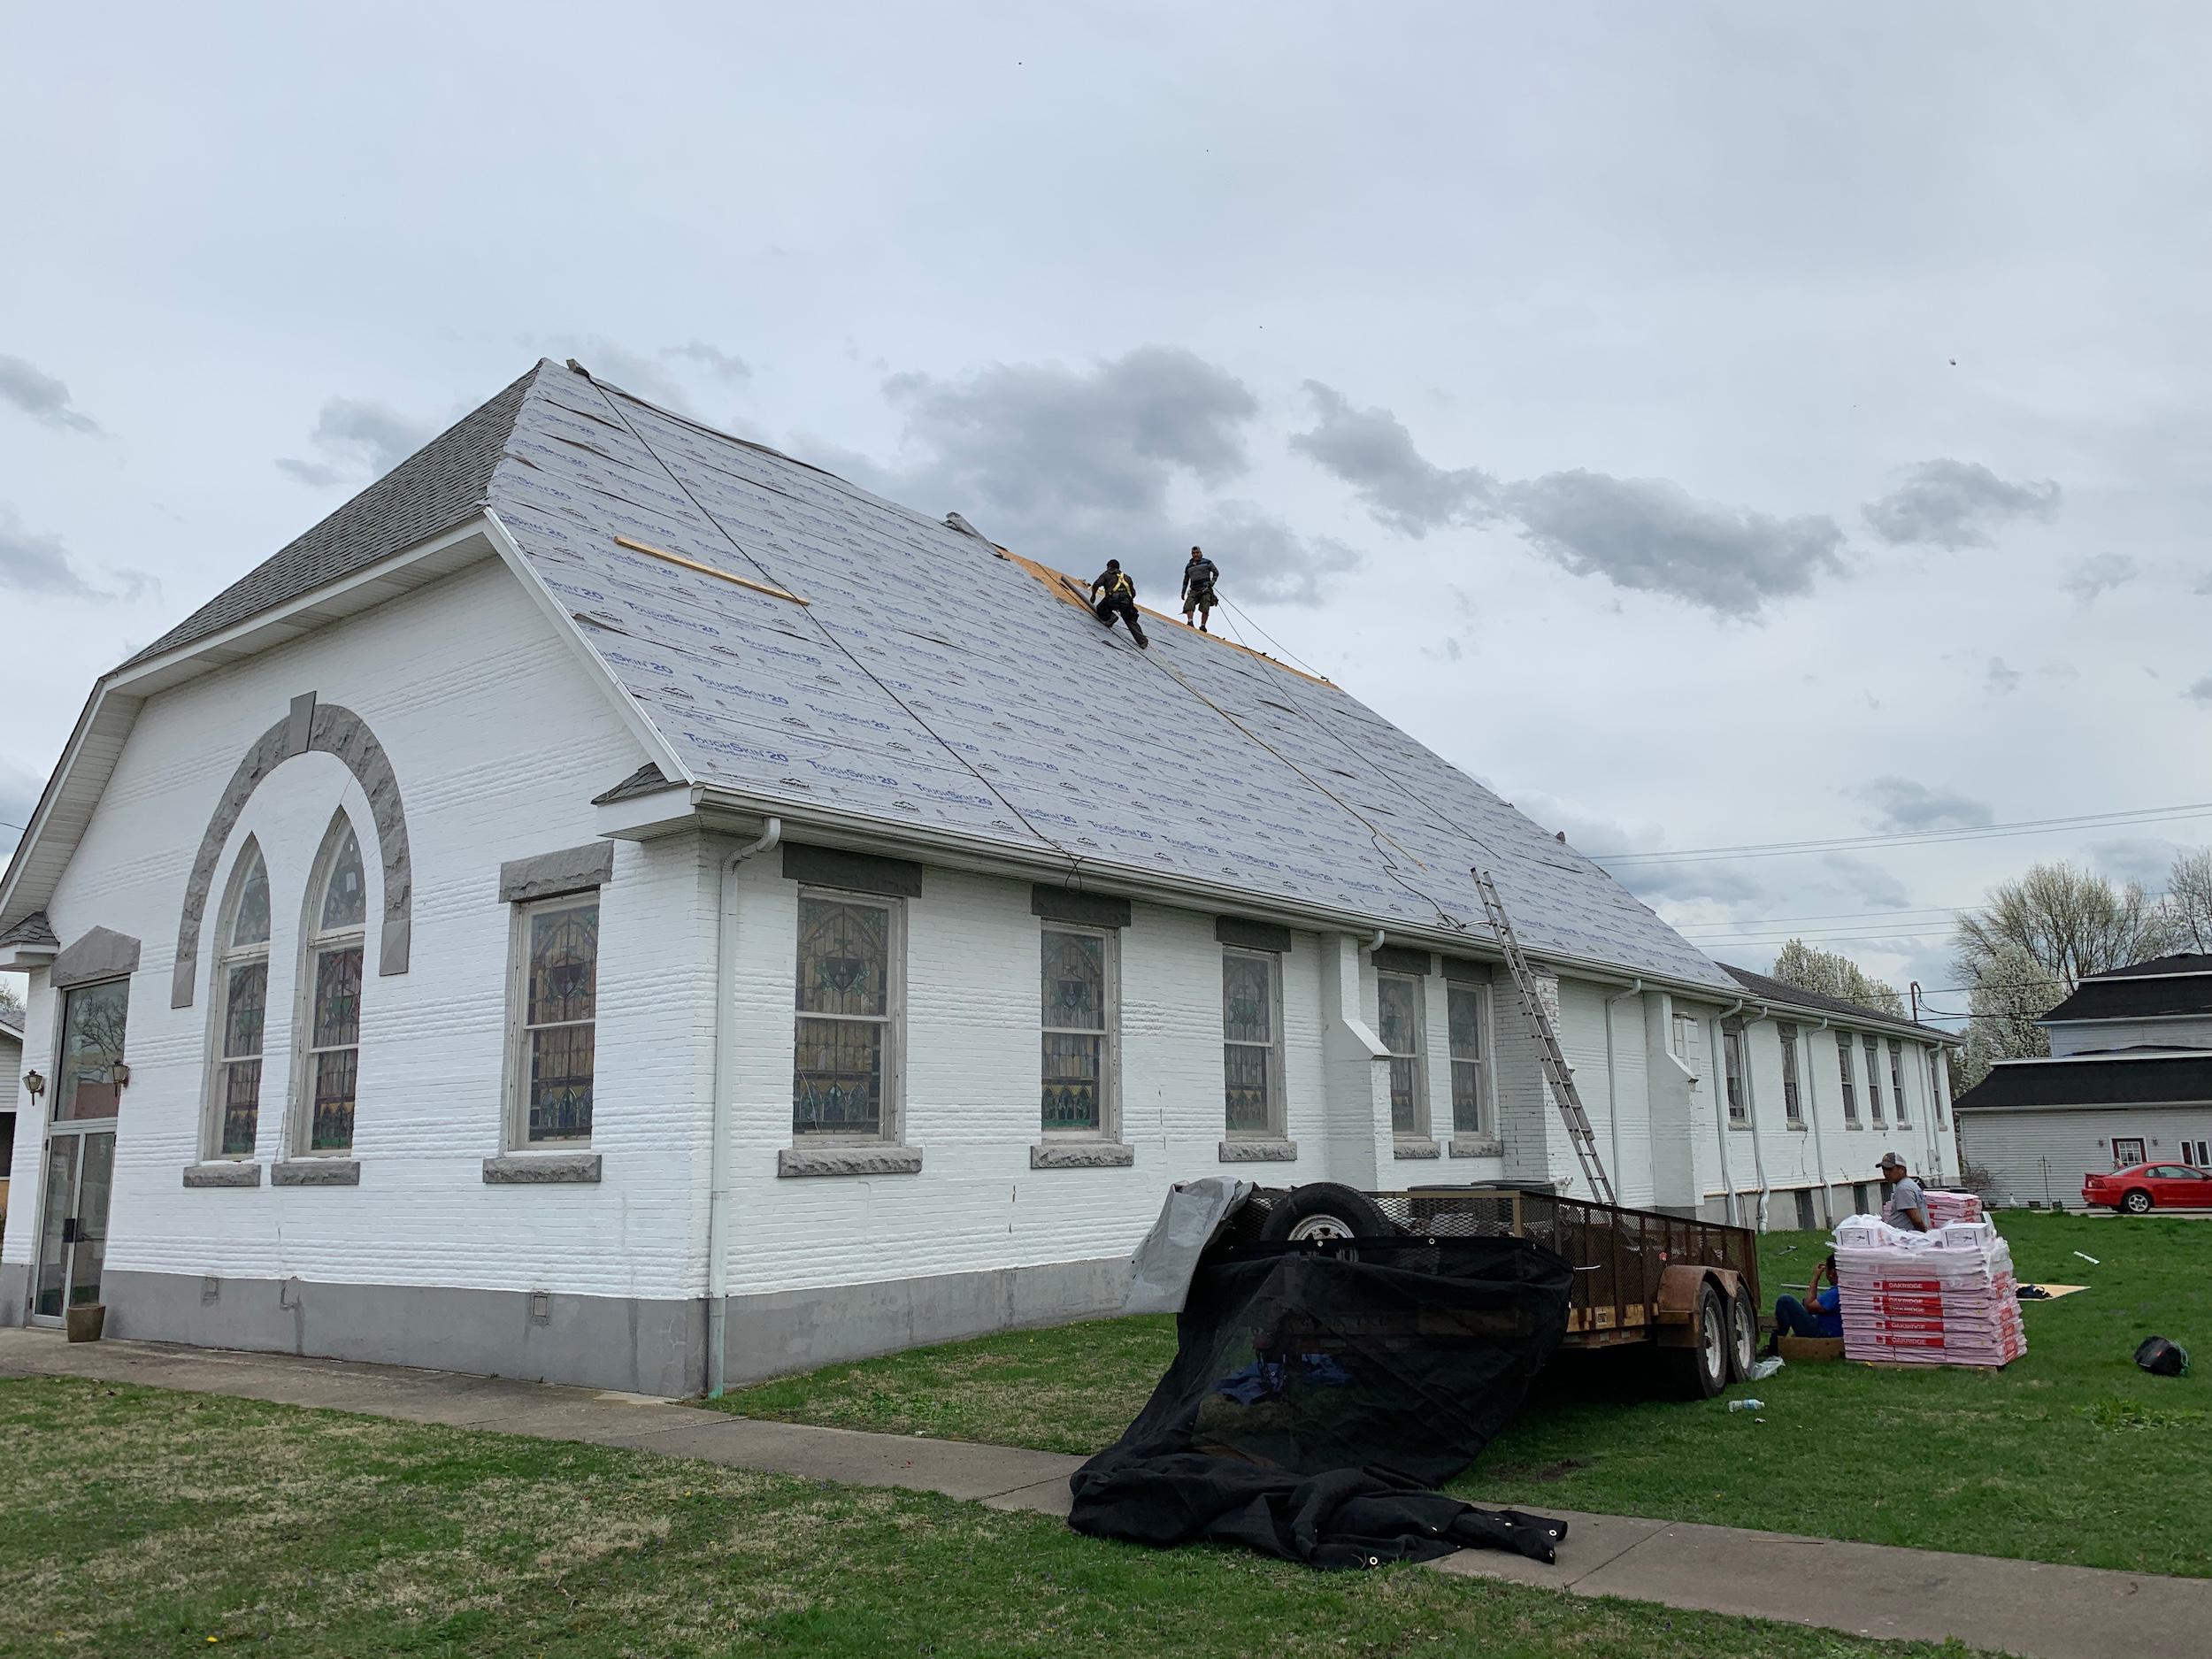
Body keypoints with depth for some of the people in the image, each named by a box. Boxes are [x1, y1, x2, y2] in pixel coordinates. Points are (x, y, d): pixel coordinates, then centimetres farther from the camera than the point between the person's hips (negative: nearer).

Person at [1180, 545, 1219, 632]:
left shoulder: (1207, 562, 8)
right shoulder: (1188, 566, 19)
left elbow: (1216, 572, 12)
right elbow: (1186, 580, 25)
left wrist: (1212, 581, -5)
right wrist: (1183, 592, 18)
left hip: (1205, 589, -3)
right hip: (1194, 590, 3)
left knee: (1205, 608, -15)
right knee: (1189, 605, -22)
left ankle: (1203, 626, -15)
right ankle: (1190, 622, -33)